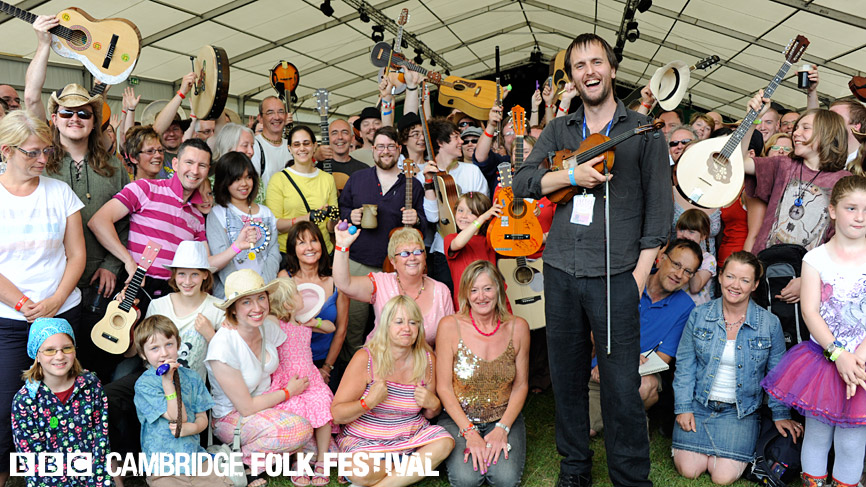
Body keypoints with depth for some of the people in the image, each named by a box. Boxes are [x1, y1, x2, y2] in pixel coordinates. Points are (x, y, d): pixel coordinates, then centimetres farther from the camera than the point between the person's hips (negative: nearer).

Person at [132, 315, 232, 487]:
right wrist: (167, 381, -21)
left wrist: (191, 428, -13)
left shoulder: (192, 377, 7)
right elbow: (179, 417, -14)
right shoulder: (144, 384, -9)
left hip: (193, 453, 4)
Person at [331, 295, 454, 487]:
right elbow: (336, 414, -13)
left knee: (444, 442, -24)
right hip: (363, 440, -4)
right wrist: (369, 402, -29)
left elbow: (430, 414, 13)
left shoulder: (427, 361, -1)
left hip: (410, 436, 4)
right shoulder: (365, 359, -13)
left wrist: (433, 405, -11)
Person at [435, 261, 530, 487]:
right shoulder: (450, 326, -10)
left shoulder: (517, 327, -3)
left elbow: (521, 385, 2)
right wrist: (470, 432, -15)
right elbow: (444, 387, -7)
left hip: (505, 418, 2)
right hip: (458, 418, -1)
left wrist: (502, 429, -11)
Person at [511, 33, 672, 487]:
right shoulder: (559, 130, 14)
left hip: (615, 275, -3)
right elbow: (521, 182, 4)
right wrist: (571, 175, -12)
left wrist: (640, 273, -5)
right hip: (560, 270, 3)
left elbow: (659, 206, 2)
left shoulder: (643, 131, 5)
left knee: (621, 384, -2)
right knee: (566, 375, 12)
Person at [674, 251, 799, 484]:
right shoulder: (699, 315, -2)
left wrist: (781, 414, 1)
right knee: (688, 469, -13)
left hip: (741, 410, 0)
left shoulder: (770, 323, -4)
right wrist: (683, 407, -4)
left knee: (724, 476, -15)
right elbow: (685, 365, 1)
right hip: (699, 404, 1)